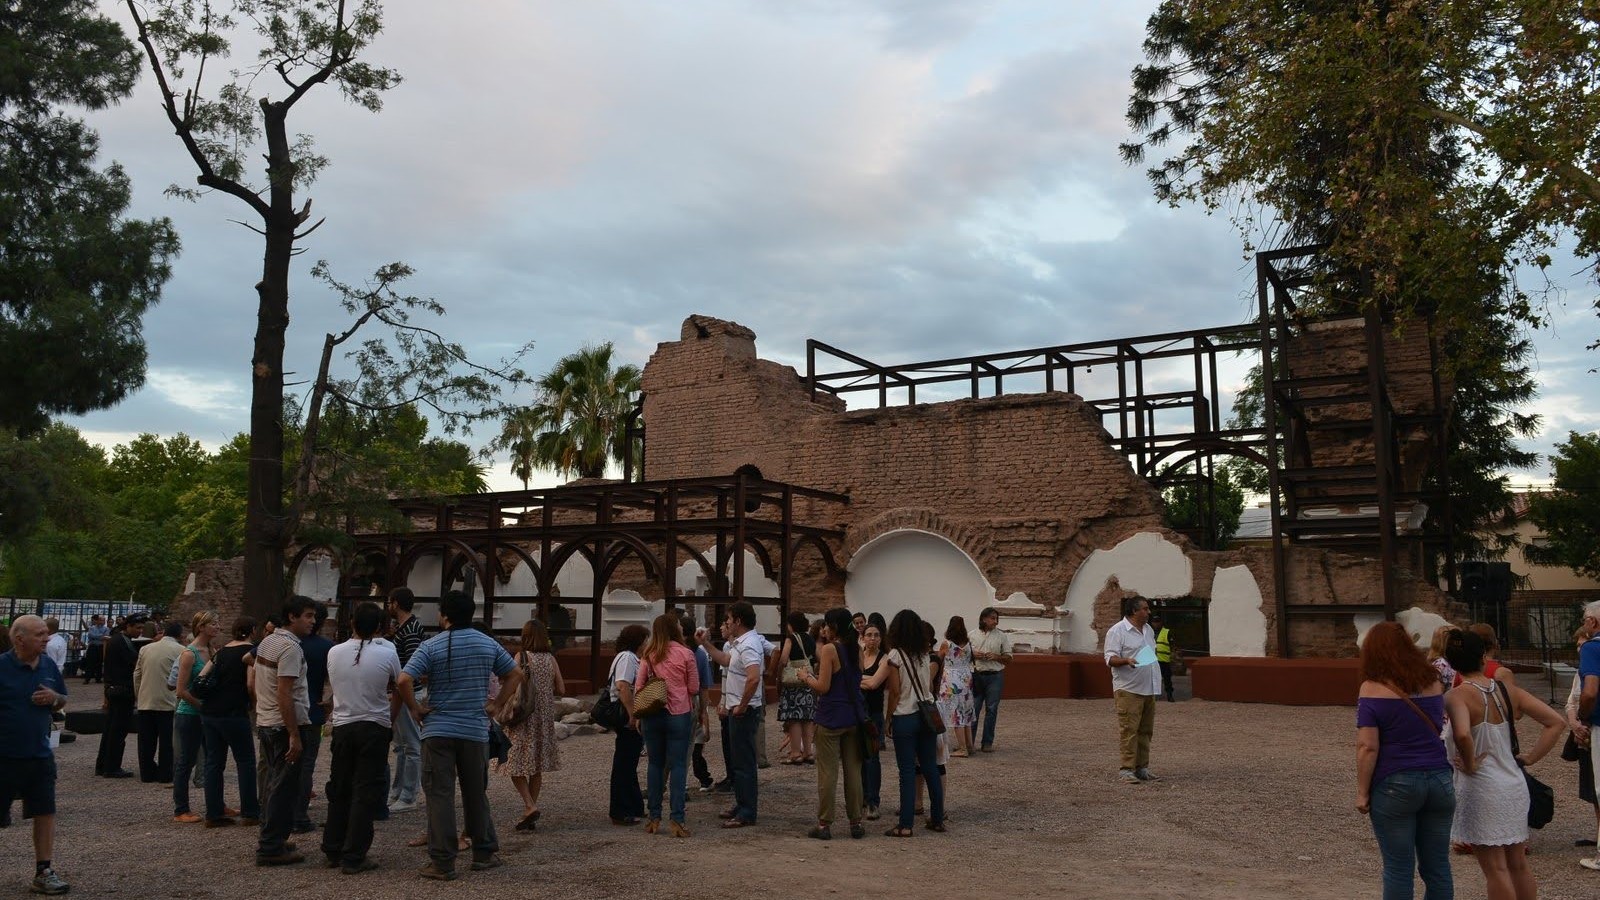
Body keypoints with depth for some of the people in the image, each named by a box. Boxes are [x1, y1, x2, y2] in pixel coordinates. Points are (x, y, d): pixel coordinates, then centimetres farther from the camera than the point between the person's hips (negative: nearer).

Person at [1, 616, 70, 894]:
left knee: (45, 812, 6)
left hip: (40, 755, 5)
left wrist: (54, 698, -5)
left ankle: (43, 871, 16)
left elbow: (62, 702, 17)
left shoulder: (49, 666, 6)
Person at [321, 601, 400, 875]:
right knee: (366, 792, 2)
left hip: (342, 726, 4)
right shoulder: (387, 654, -10)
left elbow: (332, 685, 13)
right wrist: (390, 717, 20)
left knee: (339, 789, 17)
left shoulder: (334, 653, -1)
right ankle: (354, 857, 4)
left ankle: (332, 851, 25)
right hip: (375, 727, -3)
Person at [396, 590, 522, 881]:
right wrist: (496, 706, 11)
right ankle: (484, 853, 22)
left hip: (438, 730, -3)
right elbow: (514, 675, 10)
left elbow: (403, 681, -18)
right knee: (476, 794, 15)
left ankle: (442, 863, 3)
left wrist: (415, 709, -5)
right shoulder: (489, 644, 4)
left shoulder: (431, 646, -7)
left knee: (440, 795, 2)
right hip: (476, 730, 3)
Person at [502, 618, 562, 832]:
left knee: (517, 765, 3)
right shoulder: (550, 659, 3)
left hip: (525, 718, -5)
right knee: (537, 766, 12)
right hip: (545, 718, 5)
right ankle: (530, 816, 18)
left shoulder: (522, 657, -9)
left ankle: (530, 806, -14)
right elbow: (561, 689, 4)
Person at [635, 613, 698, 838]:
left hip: (652, 715, 3)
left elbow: (638, 686, 4)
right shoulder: (685, 654, -7)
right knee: (678, 766, 1)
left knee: (655, 764, 12)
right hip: (679, 714, -3)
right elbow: (694, 688, -2)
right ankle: (677, 819, -1)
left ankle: (653, 818, 16)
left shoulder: (648, 655, 3)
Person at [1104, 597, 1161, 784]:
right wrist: (1126, 660, -32)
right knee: (1129, 730, -9)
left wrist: (1157, 679, 22)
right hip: (1129, 689, -8)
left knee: (1146, 730, 9)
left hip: (1149, 689, 8)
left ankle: (1142, 768, 16)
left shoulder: (1148, 630, 17)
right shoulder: (1117, 631, -9)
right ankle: (1127, 769, -6)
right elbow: (1110, 658, -14)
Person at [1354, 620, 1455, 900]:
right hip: (1439, 781, 5)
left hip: (1395, 785, -5)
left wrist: (1362, 791, -6)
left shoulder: (1373, 689, -8)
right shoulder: (1432, 682, 7)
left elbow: (1368, 747, -12)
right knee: (1437, 866, 11)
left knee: (1399, 869, 4)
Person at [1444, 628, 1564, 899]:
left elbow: (1462, 735, -35)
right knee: (1519, 866, 18)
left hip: (1480, 788, -6)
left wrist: (1469, 765, -18)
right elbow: (1555, 722, 3)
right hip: (1515, 785, 6)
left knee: (1496, 870, 3)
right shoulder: (1508, 691, 1)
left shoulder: (1457, 696, -17)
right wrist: (1530, 757, 5)